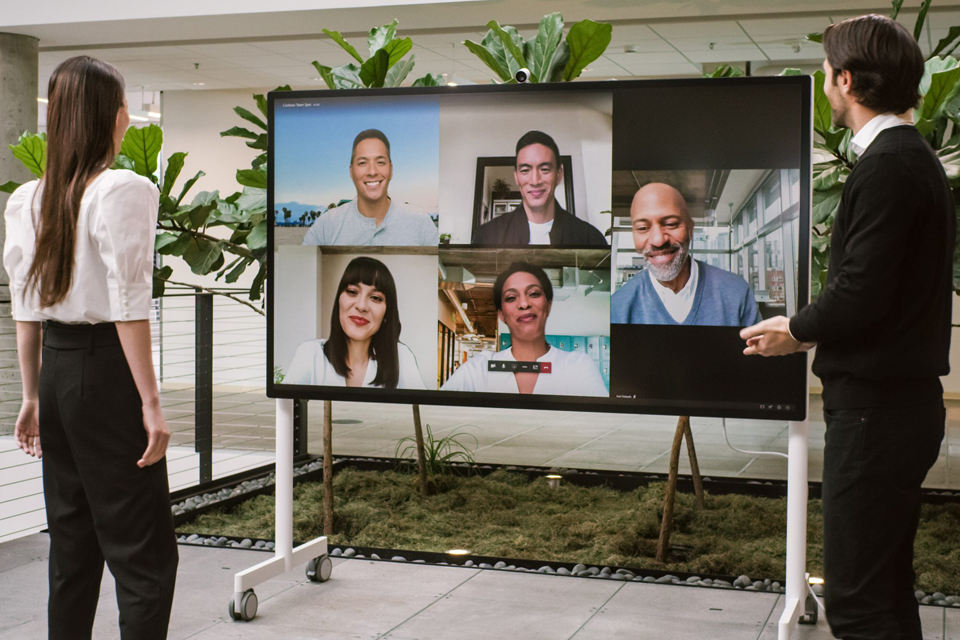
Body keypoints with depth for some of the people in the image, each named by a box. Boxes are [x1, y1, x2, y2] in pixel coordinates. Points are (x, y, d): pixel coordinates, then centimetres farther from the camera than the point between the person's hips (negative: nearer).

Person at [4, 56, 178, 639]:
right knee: (145, 548, -1)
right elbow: (128, 307, -16)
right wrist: (151, 402, -13)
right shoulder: (124, 191, -12)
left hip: (56, 368, 7)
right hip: (106, 371, -7)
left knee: (72, 543, 16)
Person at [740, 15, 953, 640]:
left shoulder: (887, 166, -17)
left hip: (875, 410, -11)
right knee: (888, 585, 19)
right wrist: (817, 328, 15)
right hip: (904, 399, 11)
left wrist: (797, 330, -4)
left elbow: (861, 292, -22)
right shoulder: (915, 157, 15)